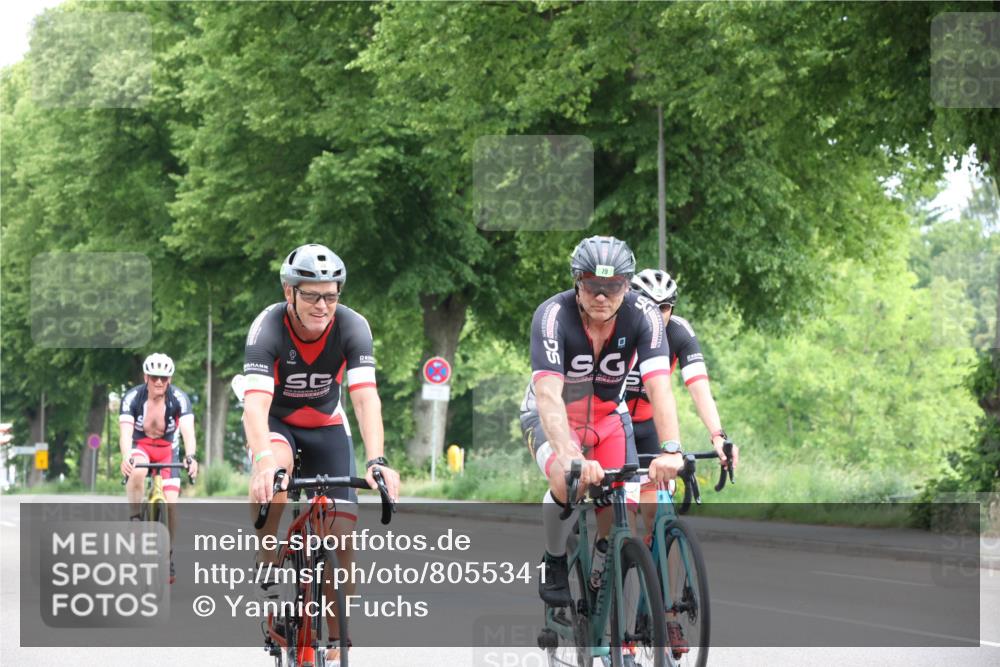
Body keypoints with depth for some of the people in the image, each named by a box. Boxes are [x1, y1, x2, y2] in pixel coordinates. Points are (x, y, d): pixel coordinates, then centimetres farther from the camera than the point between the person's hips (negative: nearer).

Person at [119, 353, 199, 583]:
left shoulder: (179, 399, -21)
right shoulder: (132, 397, -23)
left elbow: (188, 430, -33)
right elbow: (125, 431, -33)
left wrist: (190, 457, -53)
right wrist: (126, 458, -53)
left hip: (166, 450, 1)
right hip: (139, 446, -1)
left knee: (171, 504, -13)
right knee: (137, 472, -38)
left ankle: (168, 555, 6)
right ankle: (135, 520, -20)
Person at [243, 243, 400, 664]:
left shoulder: (352, 328, -23)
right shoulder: (268, 329, -28)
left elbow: (366, 398, -32)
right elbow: (255, 402, -39)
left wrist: (376, 461, -47)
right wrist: (262, 460, -56)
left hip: (325, 427, 2)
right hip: (274, 422, -2)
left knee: (342, 537, -9)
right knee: (272, 475, -39)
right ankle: (267, 569, -19)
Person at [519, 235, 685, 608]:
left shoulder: (643, 317, -24)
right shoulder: (553, 316, -31)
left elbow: (659, 388, -34)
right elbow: (548, 395, -41)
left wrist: (670, 450, -51)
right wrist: (571, 457, -56)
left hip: (607, 414, 3)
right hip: (552, 416, -3)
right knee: (568, 482, -32)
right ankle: (554, 564, -7)